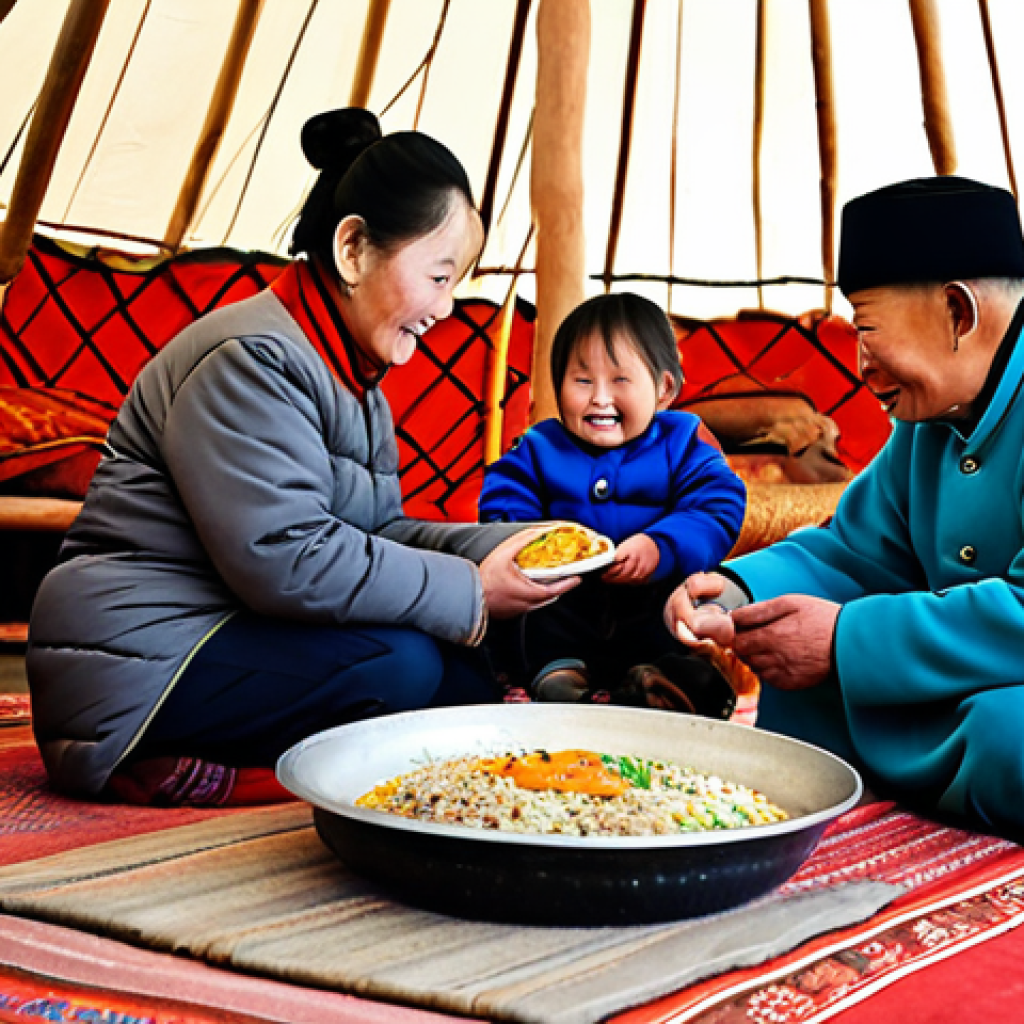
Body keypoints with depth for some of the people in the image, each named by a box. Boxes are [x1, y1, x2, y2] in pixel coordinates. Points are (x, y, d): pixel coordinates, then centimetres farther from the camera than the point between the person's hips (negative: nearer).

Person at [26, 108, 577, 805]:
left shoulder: (353, 372, 14)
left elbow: (376, 528, 12)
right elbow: (284, 559, -27)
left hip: (232, 631, 10)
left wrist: (499, 545, -4)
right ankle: (169, 766, -16)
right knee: (398, 664, -26)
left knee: (473, 675, 0)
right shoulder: (249, 361, -19)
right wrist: (469, 591, -20)